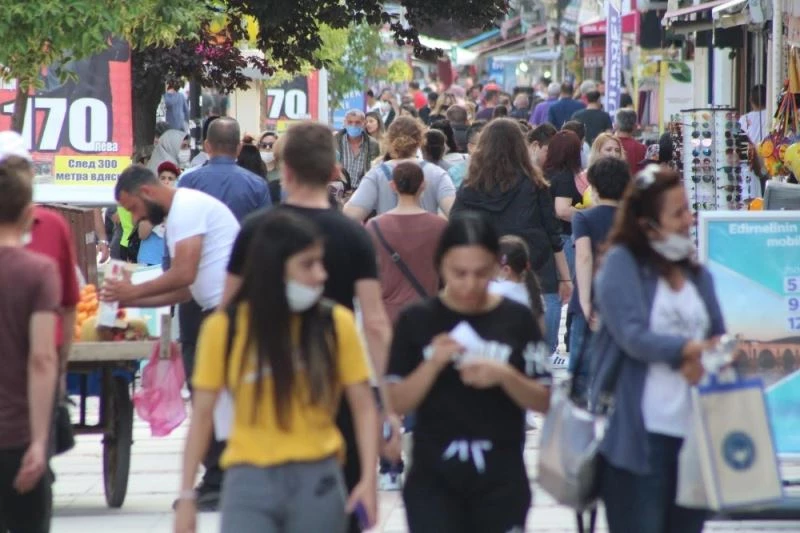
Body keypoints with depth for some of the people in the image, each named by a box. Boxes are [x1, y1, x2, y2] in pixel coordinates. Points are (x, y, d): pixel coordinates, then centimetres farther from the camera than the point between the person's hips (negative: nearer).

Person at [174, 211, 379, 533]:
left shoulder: (336, 324, -1)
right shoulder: (224, 328, -2)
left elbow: (364, 407, 3)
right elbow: (202, 415, 3)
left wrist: (369, 478, -10)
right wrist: (186, 495, 1)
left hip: (317, 482, 1)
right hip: (251, 481, -1)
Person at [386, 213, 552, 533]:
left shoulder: (516, 319, -1)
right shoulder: (417, 320, -2)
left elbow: (544, 401, 0)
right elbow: (397, 403, -2)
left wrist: (504, 375, -18)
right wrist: (433, 364, -17)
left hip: (501, 479, 1)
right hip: (433, 478, -1)